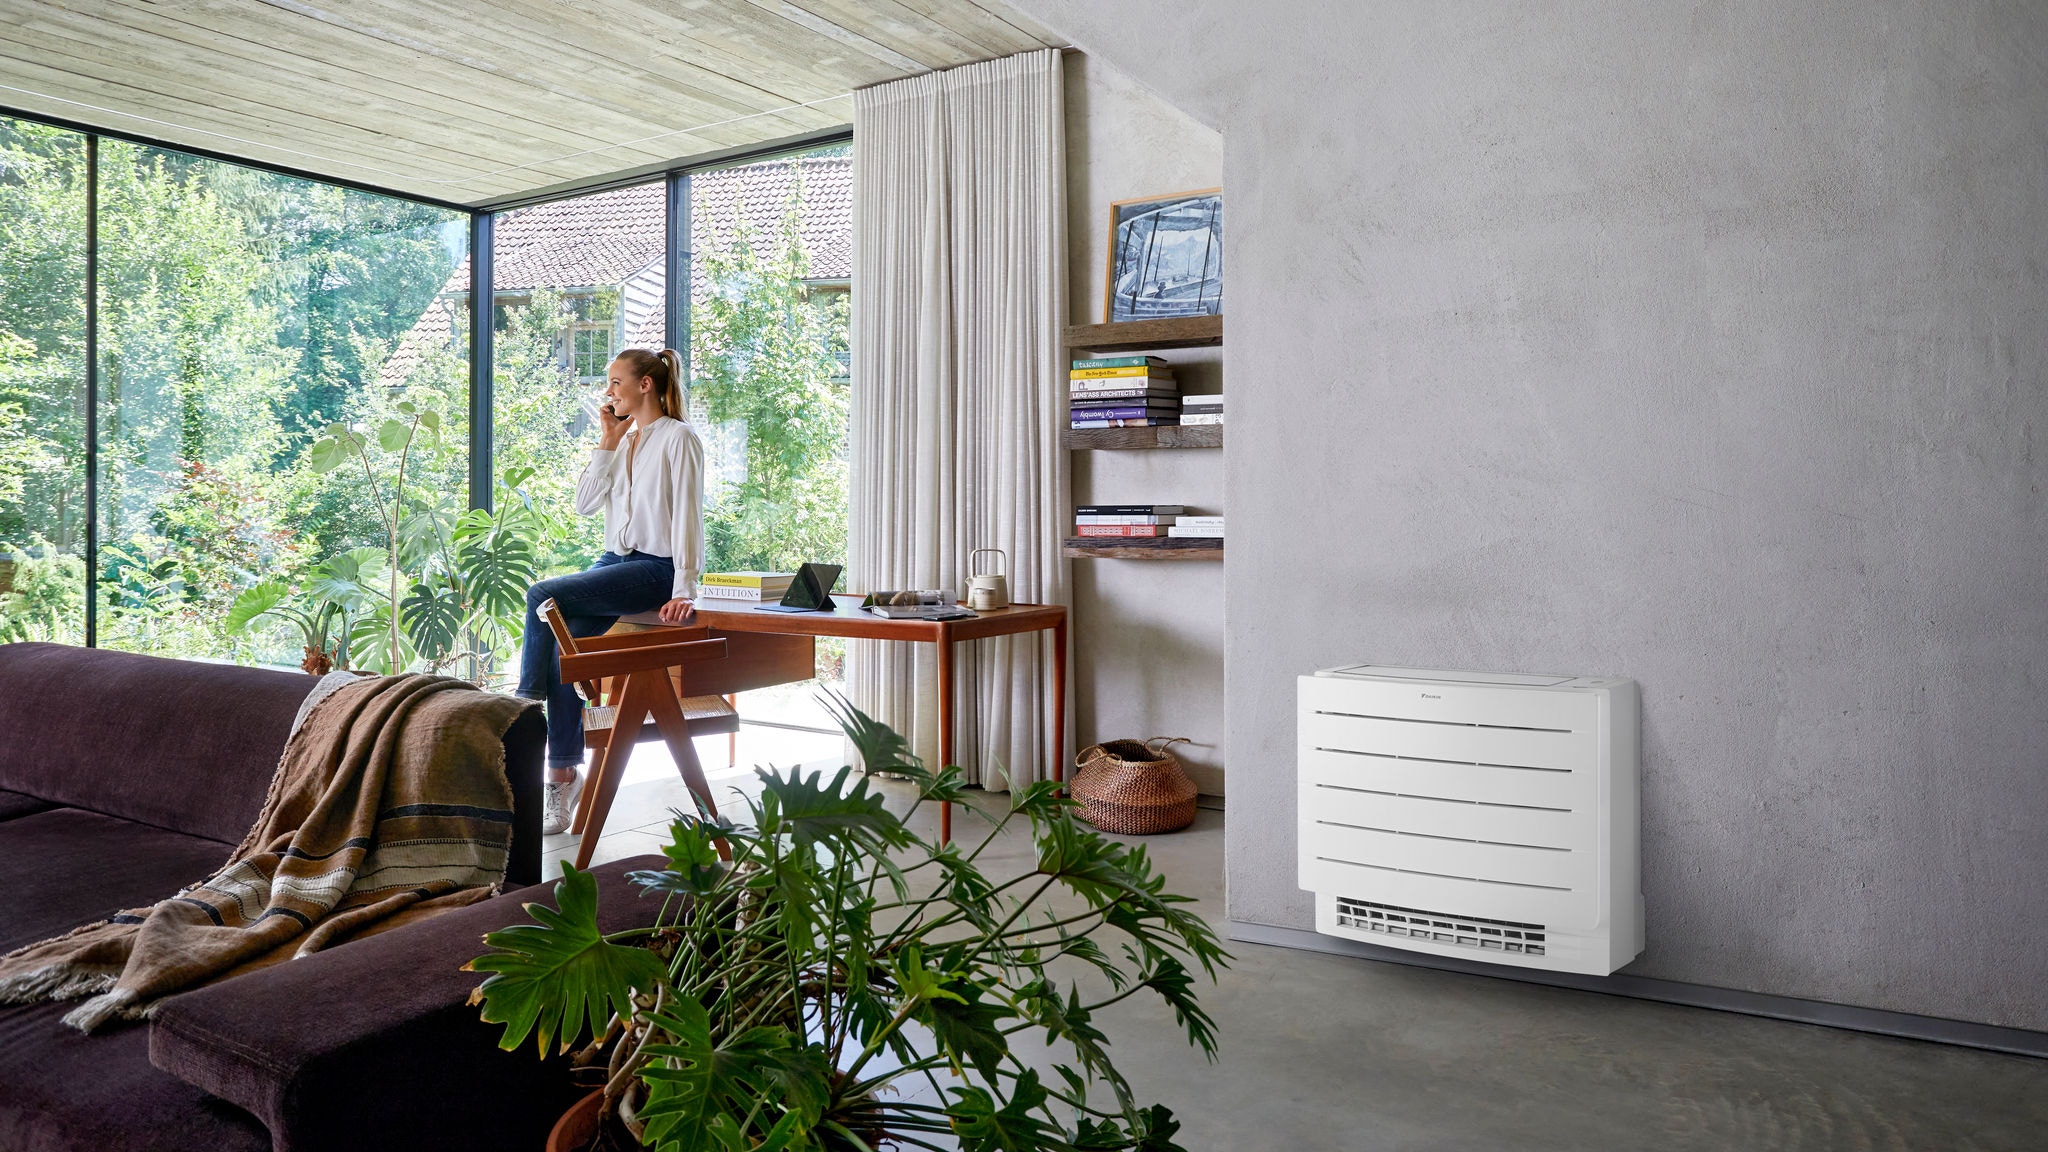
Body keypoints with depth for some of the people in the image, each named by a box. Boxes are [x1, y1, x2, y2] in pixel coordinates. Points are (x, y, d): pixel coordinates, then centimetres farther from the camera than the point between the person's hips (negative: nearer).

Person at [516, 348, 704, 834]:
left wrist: (684, 591, -19)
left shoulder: (678, 438, -4)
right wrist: (607, 442, 6)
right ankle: (563, 777, -9)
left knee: (542, 596, -23)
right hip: (615, 561, 7)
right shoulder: (623, 439, 19)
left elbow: (687, 517, -12)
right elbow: (585, 503, 12)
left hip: (655, 568, -7)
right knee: (564, 649, -13)